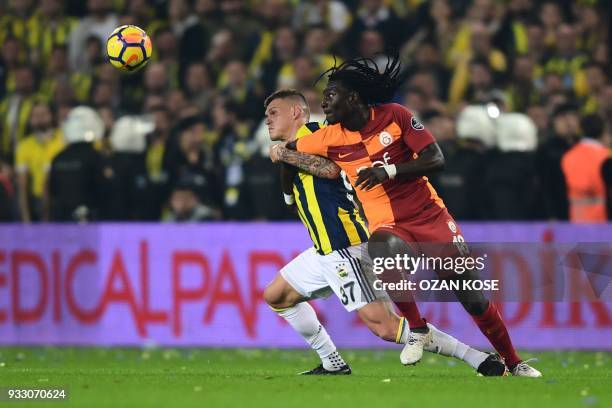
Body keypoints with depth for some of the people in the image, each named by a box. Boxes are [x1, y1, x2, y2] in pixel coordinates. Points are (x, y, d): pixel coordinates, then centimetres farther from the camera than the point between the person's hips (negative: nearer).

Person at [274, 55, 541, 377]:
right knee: (383, 251, -37)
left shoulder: (394, 115, -8)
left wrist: (389, 170, -23)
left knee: (473, 299, 0)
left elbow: (436, 159, -12)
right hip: (388, 225, 0)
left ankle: (514, 363, 20)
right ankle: (418, 330, -18)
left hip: (429, 215, 0)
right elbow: (285, 150, 13)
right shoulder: (331, 138, -3)